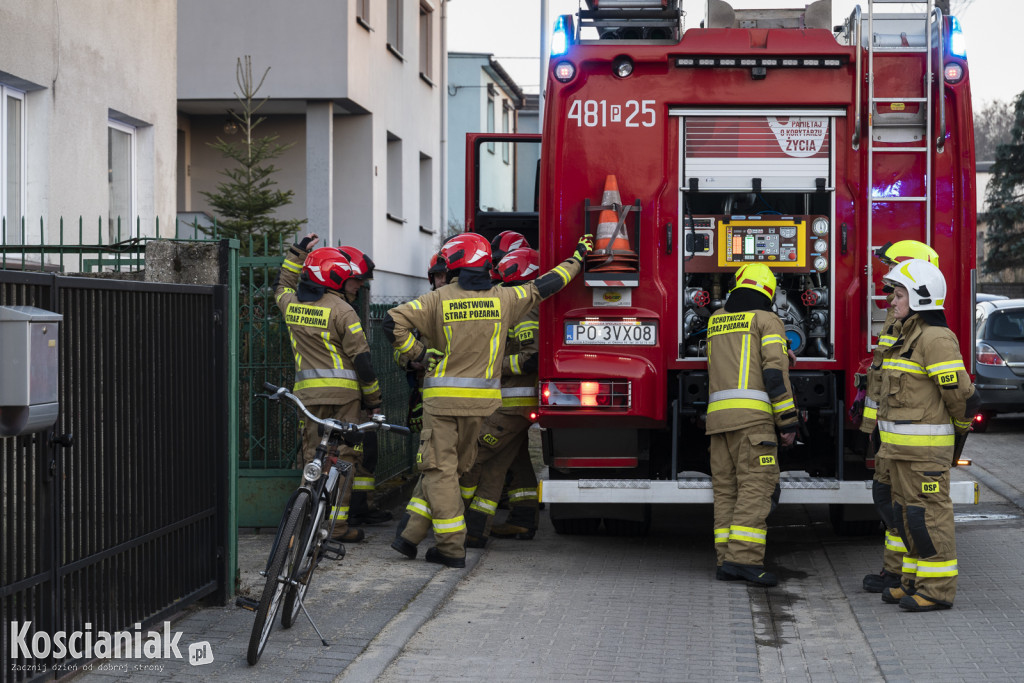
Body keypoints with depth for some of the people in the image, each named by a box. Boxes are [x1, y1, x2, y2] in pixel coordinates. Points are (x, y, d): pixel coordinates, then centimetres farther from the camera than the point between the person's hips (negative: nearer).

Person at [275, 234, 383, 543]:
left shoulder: (292, 305, 8)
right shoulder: (342, 311, -9)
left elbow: (282, 287, 34)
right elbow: (360, 358, -10)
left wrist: (297, 253, 36)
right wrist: (374, 398, -1)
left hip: (308, 391, 5)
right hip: (342, 390, -5)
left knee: (313, 455, 9)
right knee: (342, 455, 0)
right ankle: (337, 522, -1)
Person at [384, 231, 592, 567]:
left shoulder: (439, 299, -7)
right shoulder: (503, 299, -1)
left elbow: (393, 321, -15)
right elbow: (546, 285, 11)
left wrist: (420, 353, -3)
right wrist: (578, 257, 25)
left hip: (442, 397, -3)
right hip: (481, 400, 3)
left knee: (440, 468, 2)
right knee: (452, 466, 15)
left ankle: (451, 548, -2)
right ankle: (411, 534, 16)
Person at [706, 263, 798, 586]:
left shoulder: (717, 320, 20)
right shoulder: (767, 320, 3)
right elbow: (775, 373, -8)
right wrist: (788, 421, -6)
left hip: (718, 414, 6)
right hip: (752, 415, -6)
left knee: (726, 488, 7)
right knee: (755, 485, -9)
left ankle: (726, 561, 2)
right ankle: (744, 558, -19)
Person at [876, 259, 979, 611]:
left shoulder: (936, 339, -15)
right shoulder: (910, 337, 16)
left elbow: (959, 391, -19)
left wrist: (961, 425, -3)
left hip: (926, 447, -10)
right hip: (903, 446, 10)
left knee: (929, 513, -7)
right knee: (908, 512, 13)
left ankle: (938, 589, -3)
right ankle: (916, 582, 20)